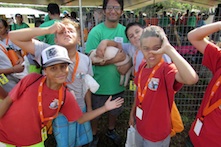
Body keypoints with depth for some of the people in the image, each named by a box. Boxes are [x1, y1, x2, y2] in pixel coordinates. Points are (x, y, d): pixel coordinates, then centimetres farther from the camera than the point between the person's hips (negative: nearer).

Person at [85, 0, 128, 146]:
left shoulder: (125, 31, -2)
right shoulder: (96, 32, -16)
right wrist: (115, 59, -25)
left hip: (117, 82, 4)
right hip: (100, 83, -4)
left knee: (115, 110, 25)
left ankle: (111, 130, 54)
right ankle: (94, 135, 46)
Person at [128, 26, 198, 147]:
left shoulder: (166, 69, -26)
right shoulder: (142, 66, -7)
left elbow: (192, 78, -48)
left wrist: (169, 49, -42)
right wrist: (132, 113, 15)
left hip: (157, 134, -5)